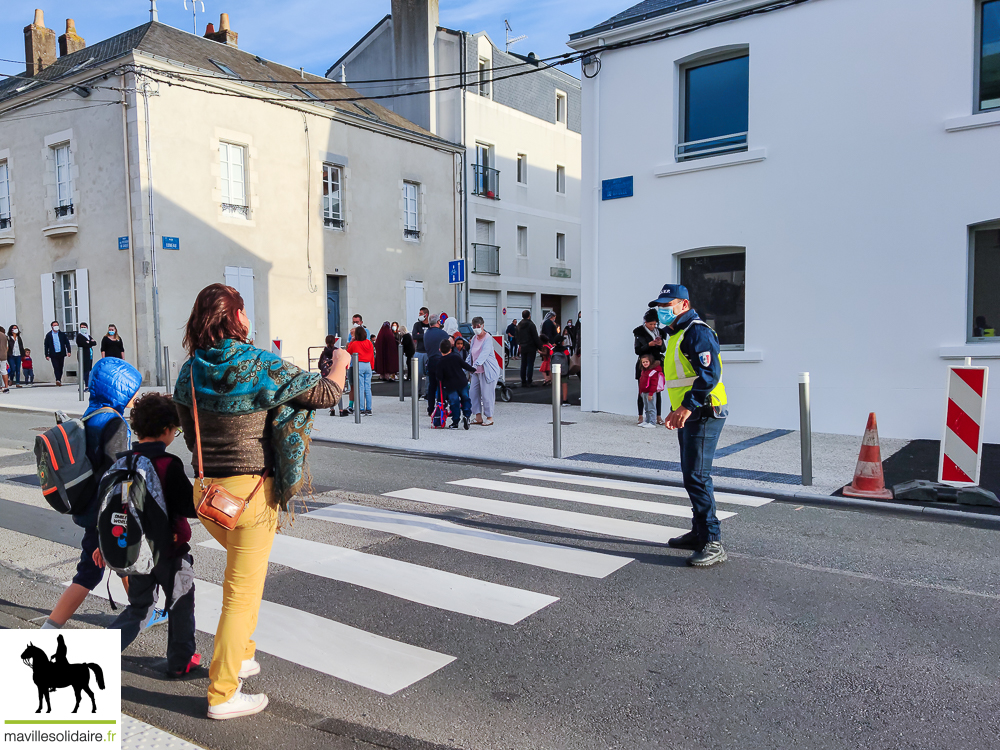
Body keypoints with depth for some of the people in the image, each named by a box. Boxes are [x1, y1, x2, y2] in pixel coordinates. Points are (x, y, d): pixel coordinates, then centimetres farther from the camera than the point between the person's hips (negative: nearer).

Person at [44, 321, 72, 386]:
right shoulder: (48, 335, 5)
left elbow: (67, 343, 9)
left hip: (61, 354, 2)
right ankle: (58, 380, -23)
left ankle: (59, 380, 17)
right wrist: (47, 355, 0)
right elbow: (46, 346, 6)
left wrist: (69, 351, -3)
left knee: (60, 368, 7)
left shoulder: (62, 334, 8)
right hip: (53, 354, -2)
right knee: (56, 367, -13)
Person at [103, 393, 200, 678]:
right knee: (181, 605, 14)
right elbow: (191, 506, -20)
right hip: (169, 549, -5)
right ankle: (181, 661, 26)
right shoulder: (169, 464, -20)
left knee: (138, 607, 20)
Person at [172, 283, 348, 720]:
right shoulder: (263, 366, -13)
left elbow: (189, 434, 13)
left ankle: (241, 655, 39)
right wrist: (340, 362, 13)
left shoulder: (190, 371, 3)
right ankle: (222, 695, 12)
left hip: (206, 488, 7)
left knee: (241, 572, 29)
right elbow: (326, 394, -7)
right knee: (244, 591, 4)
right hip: (252, 489, -6)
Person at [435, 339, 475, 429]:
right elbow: (465, 365, 0)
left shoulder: (440, 361, -12)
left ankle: (455, 423, 9)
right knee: (465, 399, 18)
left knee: (454, 403, 7)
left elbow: (440, 376, -11)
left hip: (450, 385, -1)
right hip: (462, 383, 1)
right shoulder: (456, 356, -8)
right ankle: (466, 415, 0)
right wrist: (473, 369, 16)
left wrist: (441, 385, 7)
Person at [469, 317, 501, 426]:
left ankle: (489, 418, 7)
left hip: (488, 371, -8)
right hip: (477, 371, 8)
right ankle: (478, 417, 14)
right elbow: (471, 353, 20)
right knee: (473, 393, 5)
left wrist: (476, 364, -39)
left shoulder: (488, 338, -13)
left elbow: (484, 353, -27)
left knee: (486, 394, -5)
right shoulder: (474, 338, 12)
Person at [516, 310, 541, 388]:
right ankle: (529, 382, -5)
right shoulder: (531, 324, -12)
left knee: (523, 365, 9)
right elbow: (535, 337, -11)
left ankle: (523, 382, 11)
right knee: (530, 364, -3)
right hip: (531, 347, -6)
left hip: (522, 347, 6)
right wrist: (539, 346, -6)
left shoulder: (519, 325, 9)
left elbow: (517, 337, 16)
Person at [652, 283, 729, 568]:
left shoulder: (697, 332, -14)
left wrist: (688, 406, -27)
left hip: (703, 414, -11)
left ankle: (713, 543, -8)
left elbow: (710, 373, -25)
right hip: (688, 415, 11)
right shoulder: (677, 334, 19)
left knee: (697, 477, -12)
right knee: (691, 474, 16)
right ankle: (699, 532, 27)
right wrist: (676, 410, 21)